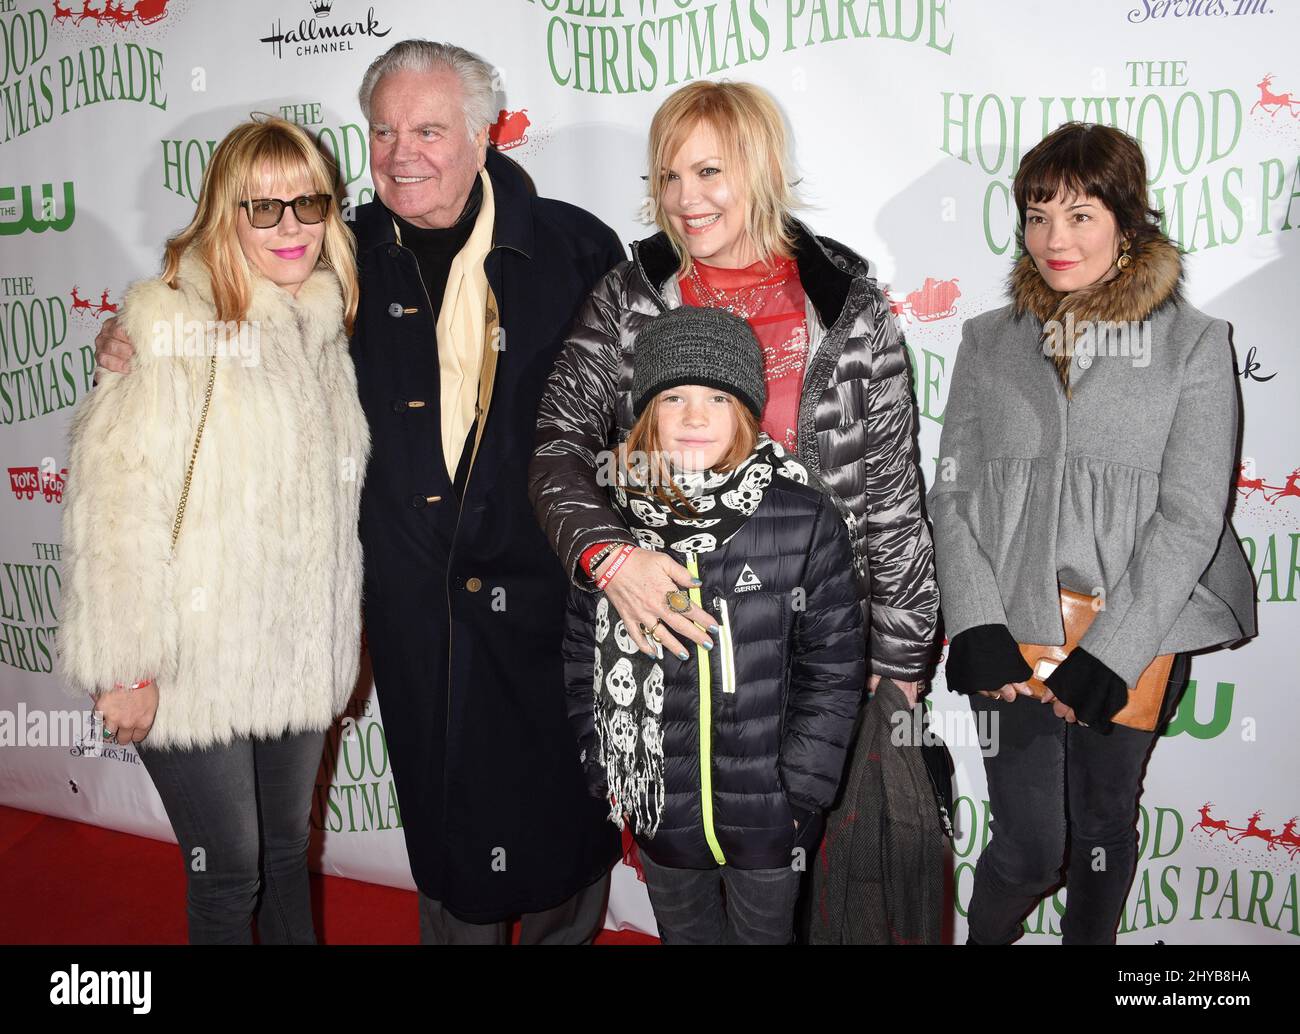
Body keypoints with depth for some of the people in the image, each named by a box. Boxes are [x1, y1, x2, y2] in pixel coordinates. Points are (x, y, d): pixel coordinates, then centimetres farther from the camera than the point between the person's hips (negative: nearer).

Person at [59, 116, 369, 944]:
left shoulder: (321, 326, 6)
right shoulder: (170, 324, -15)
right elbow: (116, 504, -19)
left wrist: (342, 634, 15)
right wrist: (125, 668, -18)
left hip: (298, 655, 6)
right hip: (196, 664, -5)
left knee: (287, 848, 20)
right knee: (228, 873, 8)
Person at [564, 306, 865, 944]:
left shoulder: (804, 520, -13)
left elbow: (834, 668, -8)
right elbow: (583, 659, 2)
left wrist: (798, 790, -9)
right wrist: (607, 776, 1)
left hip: (767, 819, -1)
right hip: (659, 818, 2)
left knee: (765, 932, 22)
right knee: (682, 933, 24)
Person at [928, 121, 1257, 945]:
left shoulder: (1194, 343, -1)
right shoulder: (990, 342, 6)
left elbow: (1191, 516, -6)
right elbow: (952, 496, 3)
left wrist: (1109, 655, -13)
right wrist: (976, 627, -10)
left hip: (1138, 640, 0)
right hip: (1014, 634, 1)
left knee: (1105, 827, 15)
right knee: (1030, 846, 1)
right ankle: (984, 936, 31)